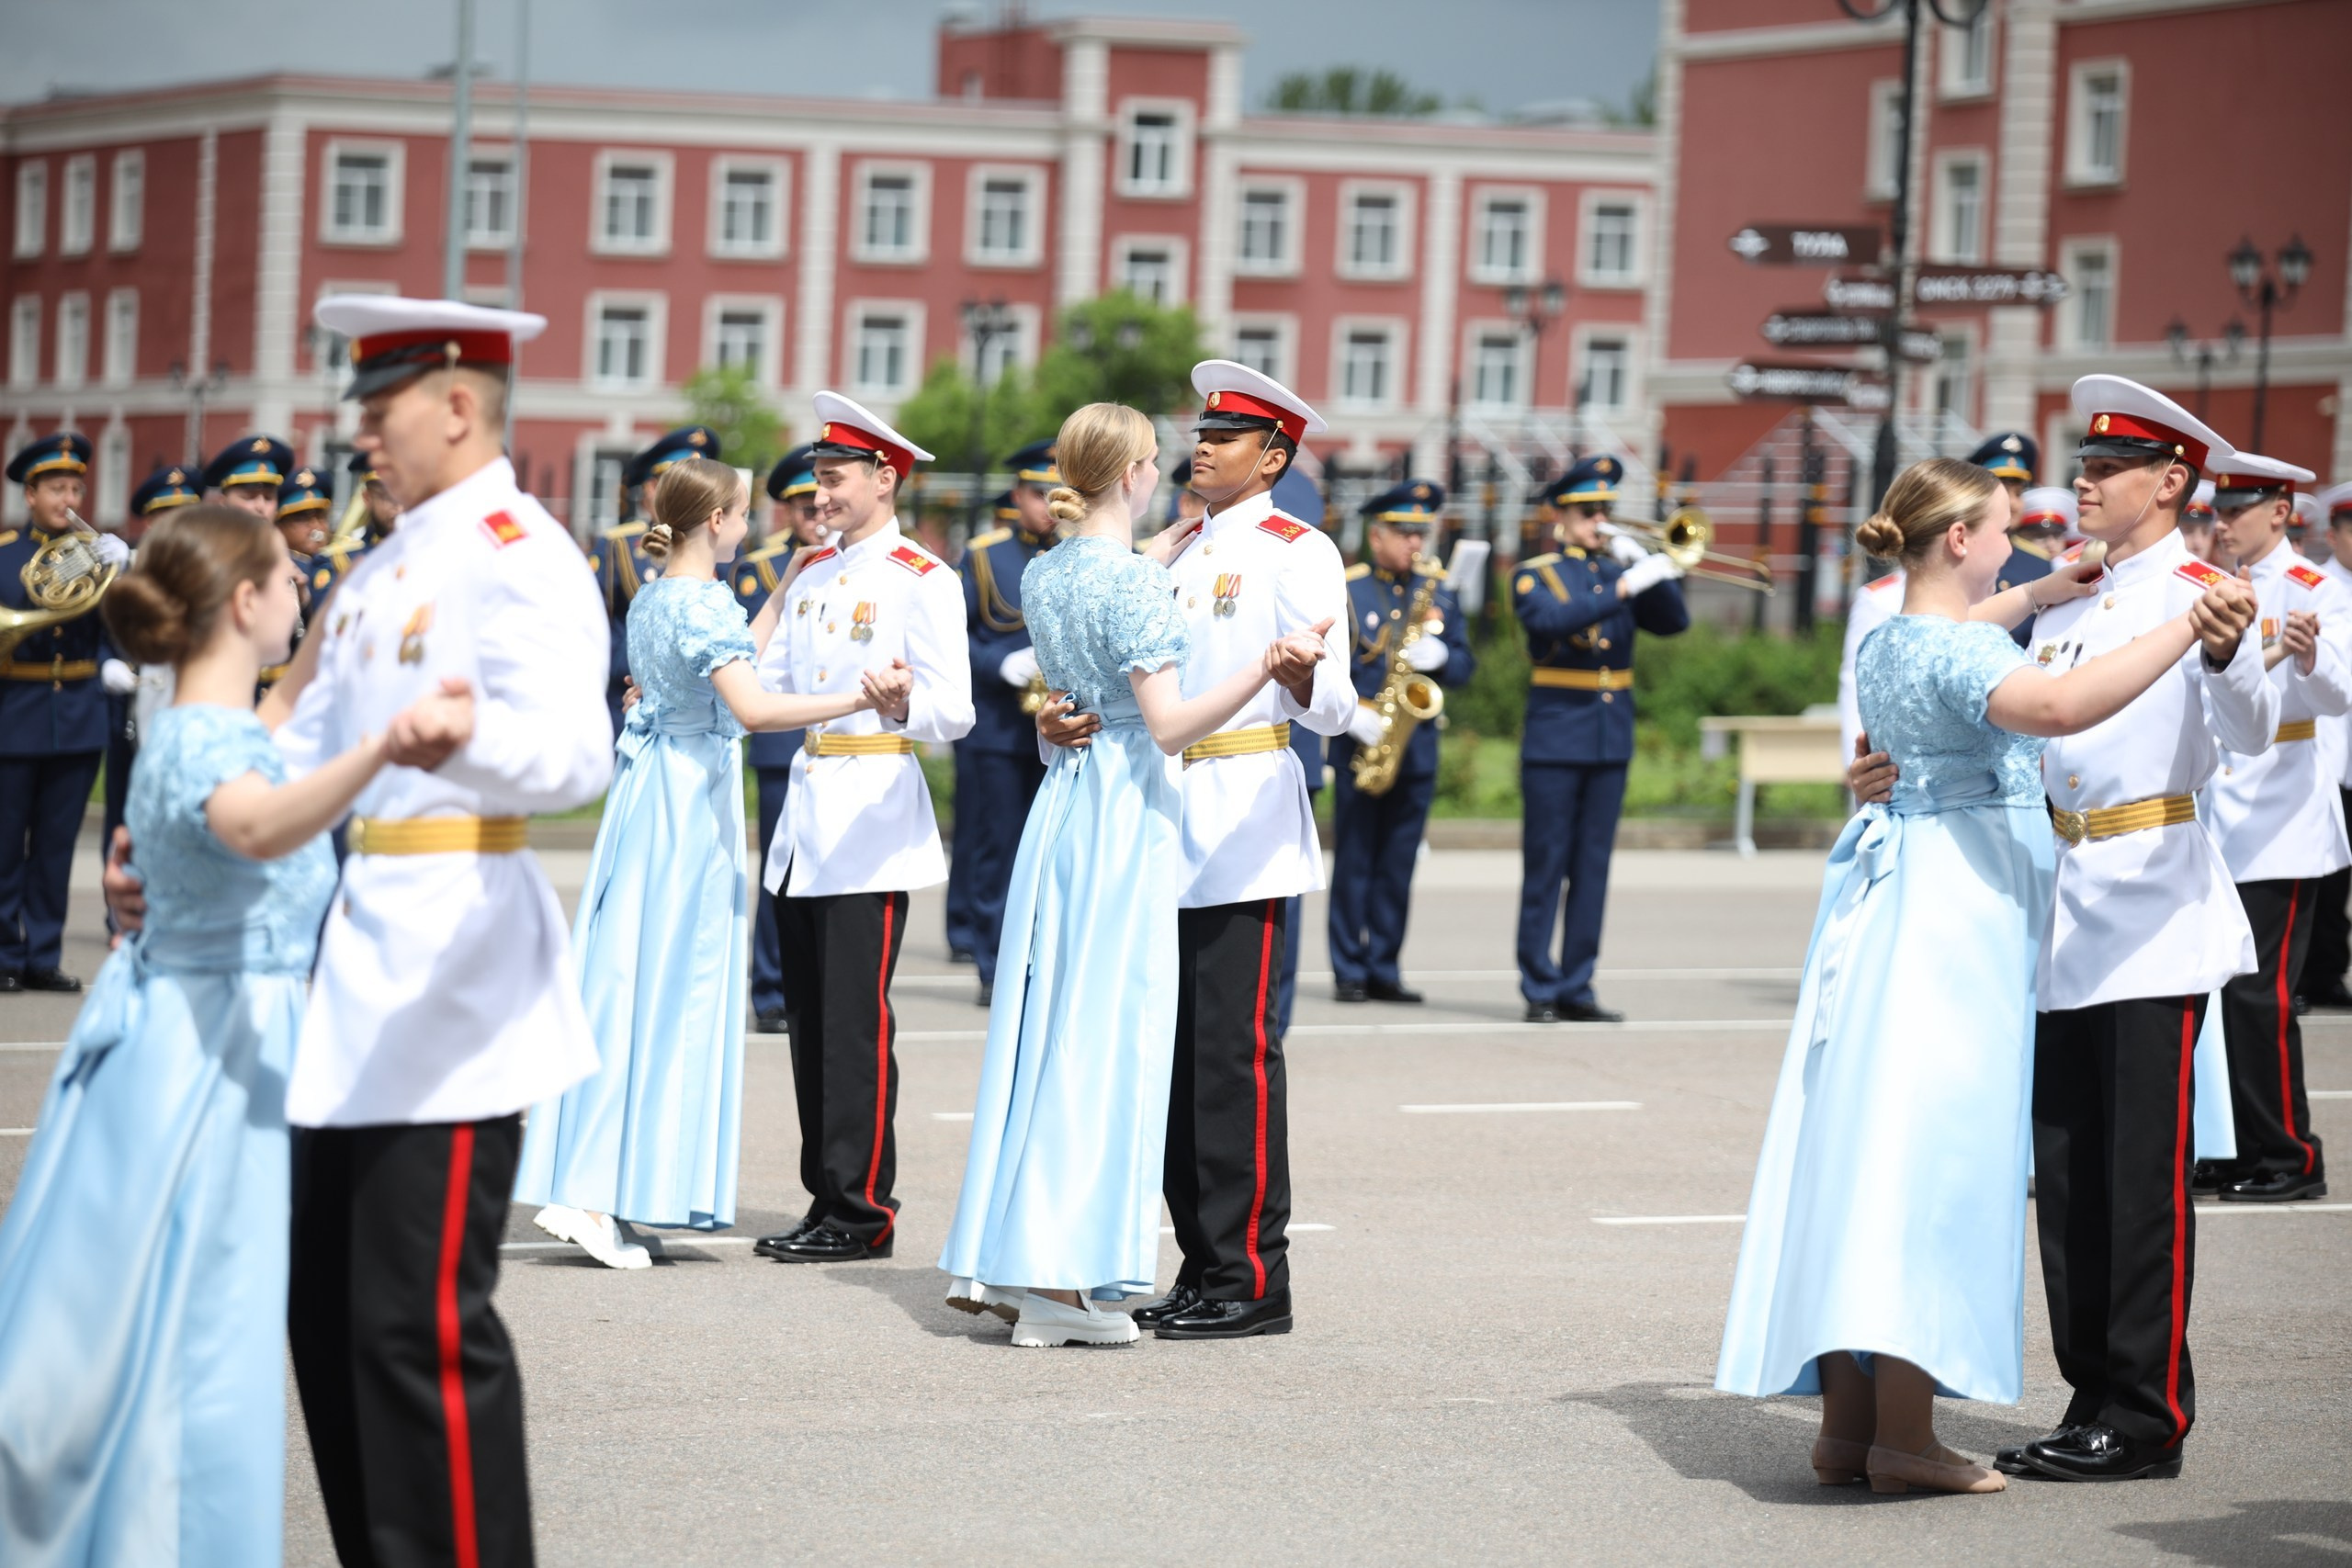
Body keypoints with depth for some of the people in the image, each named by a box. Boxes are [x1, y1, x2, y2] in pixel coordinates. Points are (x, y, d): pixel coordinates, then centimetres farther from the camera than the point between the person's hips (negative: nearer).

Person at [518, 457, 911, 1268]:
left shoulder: (650, 599, 12)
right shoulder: (704, 604, -15)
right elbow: (751, 706, -27)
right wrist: (860, 699, -33)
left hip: (649, 788, 9)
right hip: (694, 797, -9)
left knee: (630, 979, 10)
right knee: (670, 984, -5)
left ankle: (583, 1184, 9)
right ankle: (596, 1196, -8)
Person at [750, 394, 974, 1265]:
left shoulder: (922, 582, -7)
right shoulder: (810, 576, 16)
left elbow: (954, 713, -13)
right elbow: (766, 684, 22)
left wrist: (902, 703, -33)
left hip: (872, 816, -8)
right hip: (805, 807, 8)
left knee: (856, 1019, -8)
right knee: (808, 1017, 8)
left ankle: (861, 1210, -3)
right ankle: (826, 1199, 14)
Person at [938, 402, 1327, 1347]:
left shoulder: (1042, 575, 9)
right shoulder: (1137, 581, -15)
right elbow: (1169, 725, -21)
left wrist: (1165, 549, 39)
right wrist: (1264, 668, -32)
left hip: (1063, 801, 8)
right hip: (1130, 810, -8)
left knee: (1043, 1021, 12)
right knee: (1103, 1030, -5)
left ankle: (999, 1256, 15)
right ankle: (1057, 1280, -6)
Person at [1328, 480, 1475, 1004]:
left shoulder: (1438, 589, 12)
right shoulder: (1343, 589, -1)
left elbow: (1465, 665, 11)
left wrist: (1439, 654, -12)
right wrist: (1350, 713, -18)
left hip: (1418, 741, 4)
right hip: (1360, 740, -4)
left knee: (1398, 863, 6)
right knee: (1354, 859, -1)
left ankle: (1384, 970, 11)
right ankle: (1349, 972, 3)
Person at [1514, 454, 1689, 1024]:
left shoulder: (1619, 572, 13)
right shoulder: (1534, 575, 0)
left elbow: (1674, 621, 3)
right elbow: (1552, 620, -21)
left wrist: (1646, 566, -10)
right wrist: (1623, 588, -27)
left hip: (1611, 739, 5)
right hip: (1555, 736, -4)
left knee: (1593, 868, 6)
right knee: (1545, 867, -3)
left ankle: (1576, 988, 10)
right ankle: (1540, 991, 0)